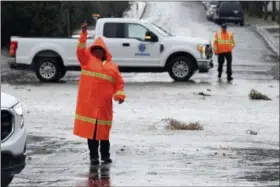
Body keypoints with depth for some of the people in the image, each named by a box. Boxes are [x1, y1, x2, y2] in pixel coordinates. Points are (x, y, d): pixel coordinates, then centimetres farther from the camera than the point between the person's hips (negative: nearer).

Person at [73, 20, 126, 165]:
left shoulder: (112, 66, 12)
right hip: (88, 102, -2)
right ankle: (93, 156, 7)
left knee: (104, 130, 8)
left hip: (104, 104, 2)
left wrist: (120, 95, -5)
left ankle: (105, 155, 18)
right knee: (91, 129, 0)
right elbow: (80, 49, -9)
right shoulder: (87, 60, 7)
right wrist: (84, 33, -19)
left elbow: (119, 82, 12)